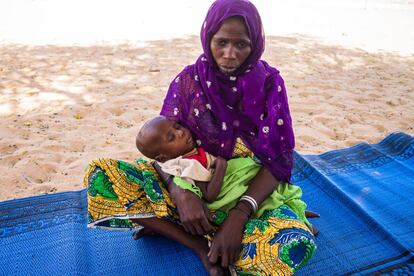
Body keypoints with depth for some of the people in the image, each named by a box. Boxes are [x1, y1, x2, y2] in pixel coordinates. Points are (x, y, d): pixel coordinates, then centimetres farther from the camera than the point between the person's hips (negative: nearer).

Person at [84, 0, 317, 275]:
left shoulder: (269, 81, -7)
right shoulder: (188, 80, -4)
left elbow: (278, 160, -11)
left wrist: (238, 216, -25)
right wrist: (180, 193, -27)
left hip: (251, 192, -1)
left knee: (297, 244, -34)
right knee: (99, 173, -17)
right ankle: (202, 245, -19)